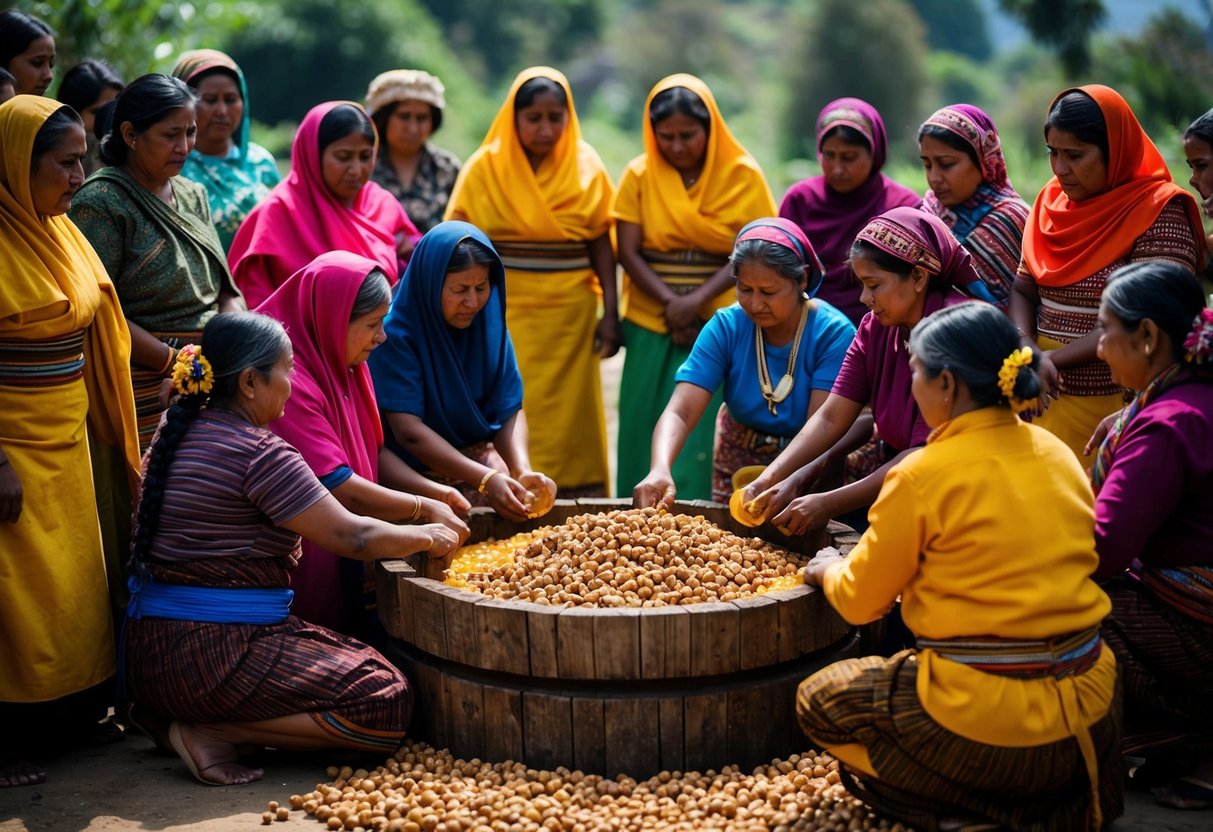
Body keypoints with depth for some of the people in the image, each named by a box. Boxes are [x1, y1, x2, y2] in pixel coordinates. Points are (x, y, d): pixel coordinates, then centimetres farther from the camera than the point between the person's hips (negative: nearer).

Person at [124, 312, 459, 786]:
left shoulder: (176, 432, 11)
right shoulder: (260, 453, -16)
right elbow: (352, 537, -12)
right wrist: (428, 537, 6)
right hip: (214, 654, -10)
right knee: (386, 702, -11)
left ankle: (168, 713, 9)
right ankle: (212, 733, -10)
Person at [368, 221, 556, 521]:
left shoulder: (489, 322, -2)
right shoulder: (395, 333, -18)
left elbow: (510, 408, -4)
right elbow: (408, 430, -23)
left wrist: (523, 471, -23)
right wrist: (484, 479, -31)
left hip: (482, 457, 5)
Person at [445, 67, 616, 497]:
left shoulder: (586, 167, 5)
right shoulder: (485, 168, 0)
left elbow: (601, 242, 6)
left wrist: (610, 312, 0)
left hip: (570, 315, 1)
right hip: (505, 314, -1)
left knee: (568, 420, 3)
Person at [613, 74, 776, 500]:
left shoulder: (743, 176, 0)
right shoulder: (640, 175, 4)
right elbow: (628, 252, -1)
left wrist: (697, 300, -16)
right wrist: (671, 303, -14)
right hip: (652, 328, 2)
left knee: (705, 441, -7)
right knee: (648, 436, 3)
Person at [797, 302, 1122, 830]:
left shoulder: (923, 475, -13)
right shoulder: (1057, 454, 5)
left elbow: (860, 602, 0)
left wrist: (827, 570, 22)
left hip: (990, 727, -7)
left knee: (820, 701, 15)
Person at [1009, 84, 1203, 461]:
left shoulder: (1158, 214, -11)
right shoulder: (1052, 202, 8)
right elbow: (1023, 291, 9)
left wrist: (1052, 358, -14)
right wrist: (1028, 353, -10)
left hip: (1116, 403, -5)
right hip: (1048, 397, 5)